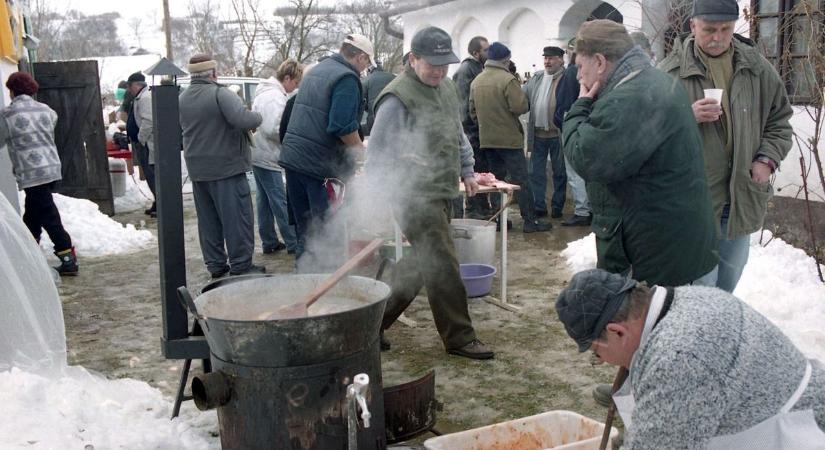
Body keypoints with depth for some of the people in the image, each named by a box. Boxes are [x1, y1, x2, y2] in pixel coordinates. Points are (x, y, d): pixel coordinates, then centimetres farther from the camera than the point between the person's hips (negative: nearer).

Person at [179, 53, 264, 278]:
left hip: (197, 169, 7)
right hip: (227, 167, -7)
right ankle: (241, 265, 2)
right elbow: (243, 120, -26)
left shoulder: (182, 99, 9)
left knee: (208, 219, 13)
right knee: (236, 217, 0)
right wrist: (257, 116, -7)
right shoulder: (220, 94, -15)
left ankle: (215, 264, 20)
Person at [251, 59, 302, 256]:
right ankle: (293, 243, 2)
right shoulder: (276, 97, -18)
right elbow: (272, 129, -26)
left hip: (258, 155, 10)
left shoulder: (265, 92, 15)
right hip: (267, 157, -10)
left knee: (264, 200, 13)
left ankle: (269, 242, 19)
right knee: (280, 202, -4)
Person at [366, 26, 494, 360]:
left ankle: (375, 320, 31)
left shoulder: (446, 87, 12)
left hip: (442, 194, 9)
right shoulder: (398, 98, -16)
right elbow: (378, 156, -13)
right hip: (416, 197, -9)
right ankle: (459, 338, 7)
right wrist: (384, 204, -13)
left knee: (420, 264, 17)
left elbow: (457, 134, 26)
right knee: (443, 268, -6)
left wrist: (467, 170, 21)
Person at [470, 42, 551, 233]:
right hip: (509, 138, -7)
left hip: (486, 138, 7)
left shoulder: (476, 81, 6)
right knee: (520, 180, -2)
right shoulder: (508, 79, -15)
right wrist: (523, 98, 1)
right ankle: (530, 221, 0)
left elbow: (472, 110, 11)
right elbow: (520, 107, -20)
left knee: (495, 179, 16)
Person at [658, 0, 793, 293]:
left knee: (729, 275, 18)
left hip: (741, 196, 4)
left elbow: (779, 119, 13)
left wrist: (768, 159, -2)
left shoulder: (757, 67, 5)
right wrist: (688, 116, -22)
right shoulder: (672, 69, -7)